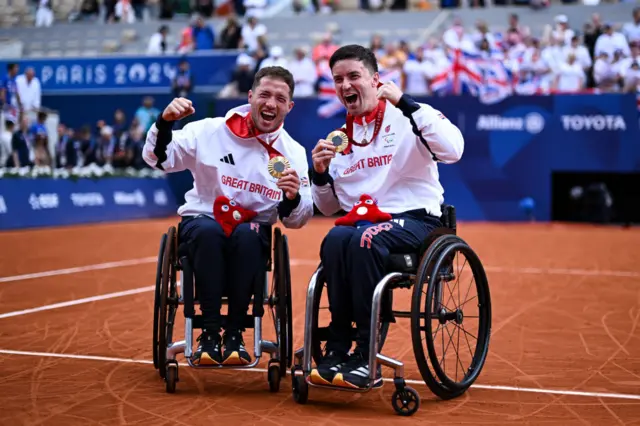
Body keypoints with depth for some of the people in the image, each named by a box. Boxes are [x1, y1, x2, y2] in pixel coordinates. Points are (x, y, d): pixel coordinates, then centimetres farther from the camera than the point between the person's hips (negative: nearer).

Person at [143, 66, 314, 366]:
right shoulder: (211, 131, -4)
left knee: (246, 235, -35)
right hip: (202, 222, -1)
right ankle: (210, 332, -25)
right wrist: (164, 123, -23)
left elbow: (295, 221, 1)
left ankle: (234, 333, -22)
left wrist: (293, 198, -22)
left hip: (253, 231, 1)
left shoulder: (293, 153, 1)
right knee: (208, 230, -36)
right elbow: (158, 159, -6)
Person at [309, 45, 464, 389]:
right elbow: (329, 208, 22)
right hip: (362, 217, 4)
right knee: (335, 239, -30)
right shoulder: (341, 136, 18)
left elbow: (453, 150, -21)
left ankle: (367, 358, -29)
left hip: (414, 219, -4)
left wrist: (404, 102, -20)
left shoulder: (405, 119, 1)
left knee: (364, 239, -35)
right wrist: (320, 173, 2)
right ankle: (337, 350, -25)